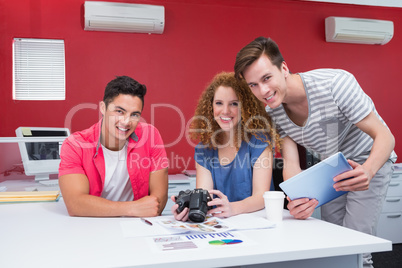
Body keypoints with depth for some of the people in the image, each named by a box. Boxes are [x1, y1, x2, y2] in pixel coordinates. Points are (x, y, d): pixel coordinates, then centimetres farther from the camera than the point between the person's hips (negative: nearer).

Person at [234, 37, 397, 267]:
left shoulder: (335, 83, -31)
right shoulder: (273, 110, -15)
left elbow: (385, 137, -29)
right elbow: (291, 164, -19)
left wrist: (367, 171, -49)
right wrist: (297, 200, -40)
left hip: (369, 162, -5)